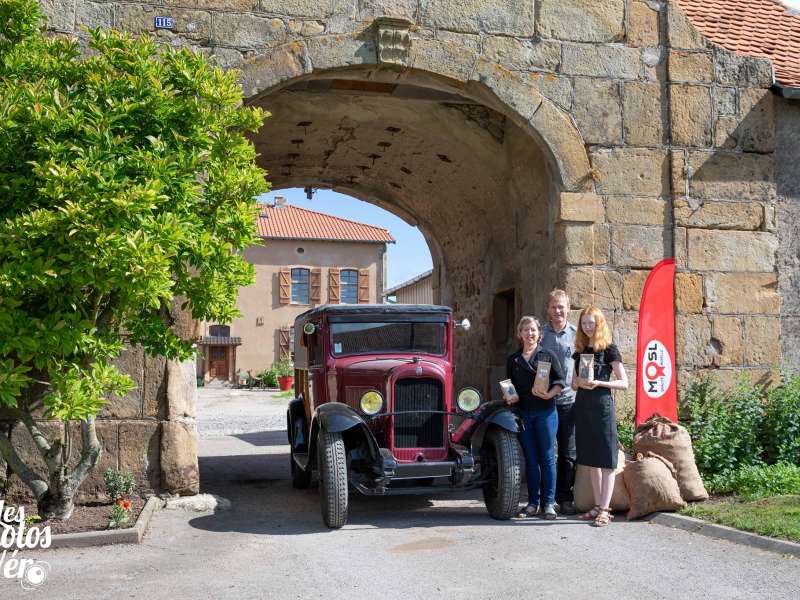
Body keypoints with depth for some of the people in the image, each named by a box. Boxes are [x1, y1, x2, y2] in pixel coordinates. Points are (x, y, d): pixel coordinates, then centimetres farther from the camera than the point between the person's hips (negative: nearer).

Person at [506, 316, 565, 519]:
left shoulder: (548, 356, 4)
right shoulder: (513, 359, 13)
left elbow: (560, 382, 0)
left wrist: (550, 394, -17)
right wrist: (509, 397, -1)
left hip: (545, 412, -3)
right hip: (523, 413, 3)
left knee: (547, 457, 0)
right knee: (530, 459, 7)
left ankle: (548, 503, 5)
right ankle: (533, 503, 13)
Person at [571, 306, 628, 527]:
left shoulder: (609, 350, -4)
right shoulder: (579, 351, 13)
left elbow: (624, 383, -6)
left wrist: (598, 383, -20)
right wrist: (580, 382, -6)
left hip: (602, 406, -6)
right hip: (582, 406, 6)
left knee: (605, 461, -5)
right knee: (591, 460, 10)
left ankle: (605, 510, -4)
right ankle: (598, 506, 17)